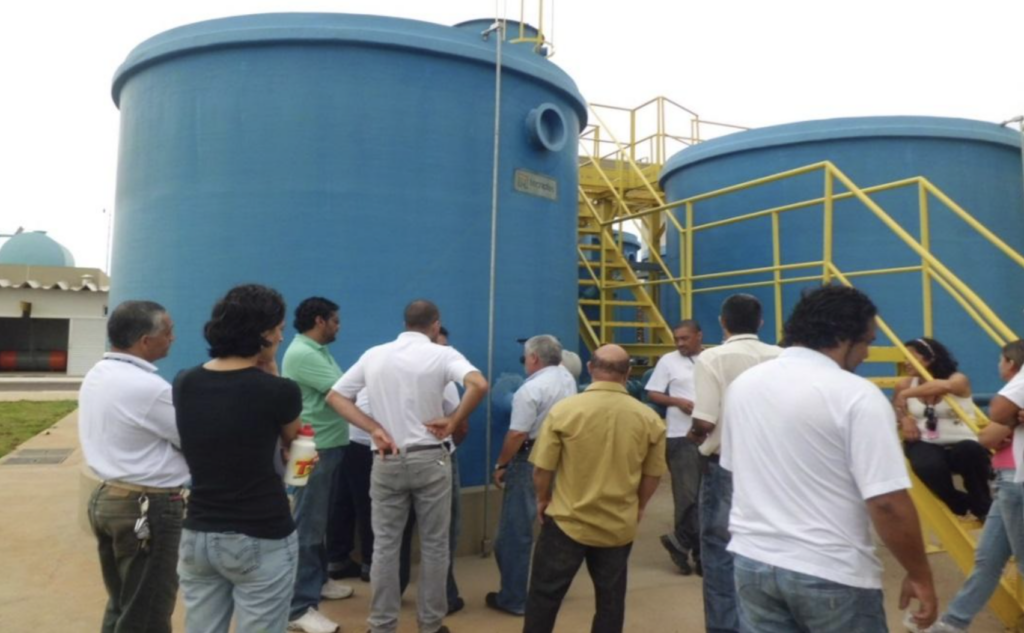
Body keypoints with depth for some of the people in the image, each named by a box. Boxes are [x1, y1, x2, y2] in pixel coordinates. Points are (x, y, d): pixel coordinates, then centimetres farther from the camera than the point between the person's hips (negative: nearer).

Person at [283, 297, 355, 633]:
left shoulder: (319, 351, 14)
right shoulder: (300, 354, -18)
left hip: (329, 445, 10)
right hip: (314, 449, -10)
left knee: (320, 521, 20)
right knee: (307, 526, -5)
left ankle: (318, 580, 34)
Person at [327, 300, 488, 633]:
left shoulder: (374, 355, 5)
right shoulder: (442, 354, -7)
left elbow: (335, 396, 4)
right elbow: (479, 385, -24)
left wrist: (375, 429, -3)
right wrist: (452, 422, -13)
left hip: (387, 461, 3)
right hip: (429, 459, -2)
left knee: (385, 544, 12)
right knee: (434, 544, 12)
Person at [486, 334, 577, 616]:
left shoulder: (530, 389, -20)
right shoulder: (567, 378, 3)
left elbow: (517, 435, -21)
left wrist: (500, 465, -9)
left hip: (531, 461, -8)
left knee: (515, 531, 3)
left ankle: (513, 598, 10)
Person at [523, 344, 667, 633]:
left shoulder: (564, 410, -15)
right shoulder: (649, 418, -7)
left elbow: (542, 469, -9)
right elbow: (653, 474, 2)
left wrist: (543, 500, 10)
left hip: (568, 521, -2)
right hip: (620, 525, 3)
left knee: (545, 594, 14)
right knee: (611, 599, 18)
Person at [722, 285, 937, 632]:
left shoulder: (743, 384, 2)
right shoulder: (857, 395, -16)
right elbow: (888, 503, -18)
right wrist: (920, 576, -5)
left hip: (752, 561, 5)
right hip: (831, 574, -5)